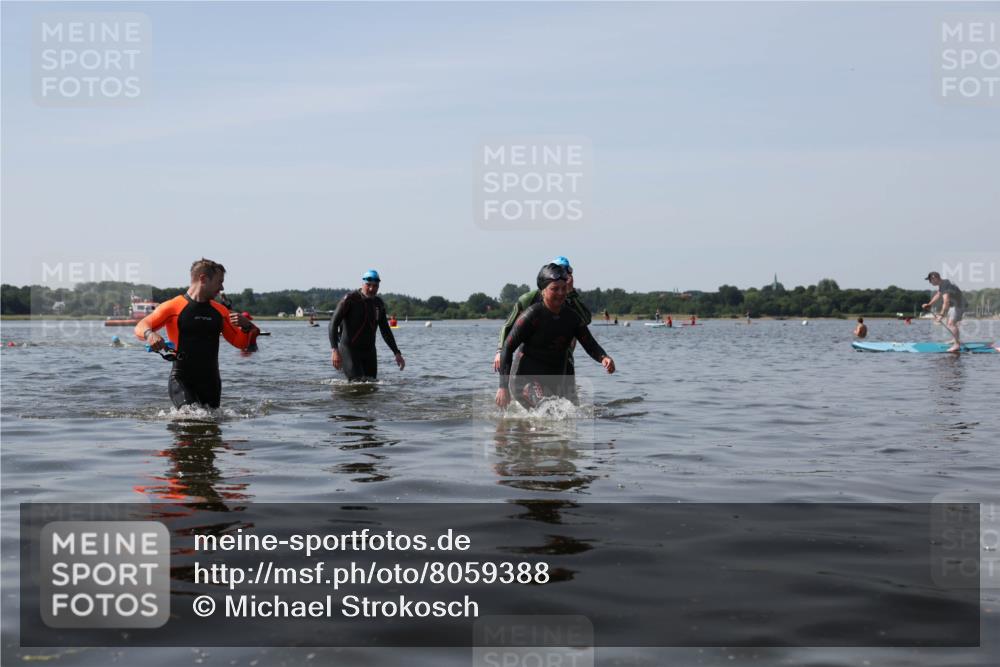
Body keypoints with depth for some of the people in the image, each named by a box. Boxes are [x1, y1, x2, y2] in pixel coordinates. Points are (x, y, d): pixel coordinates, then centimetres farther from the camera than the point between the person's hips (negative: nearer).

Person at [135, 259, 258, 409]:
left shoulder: (220, 311, 13)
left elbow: (241, 343, 15)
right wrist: (150, 334, -29)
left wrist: (246, 326, -6)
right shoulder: (174, 306, -2)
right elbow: (140, 327, -6)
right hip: (181, 380, -5)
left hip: (211, 381, 5)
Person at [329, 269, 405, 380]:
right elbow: (333, 323, -13)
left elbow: (385, 331, 18)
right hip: (349, 349, -6)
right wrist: (335, 350, -24)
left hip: (369, 350, 6)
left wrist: (397, 353, 12)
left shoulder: (379, 304, 8)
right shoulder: (350, 299, -10)